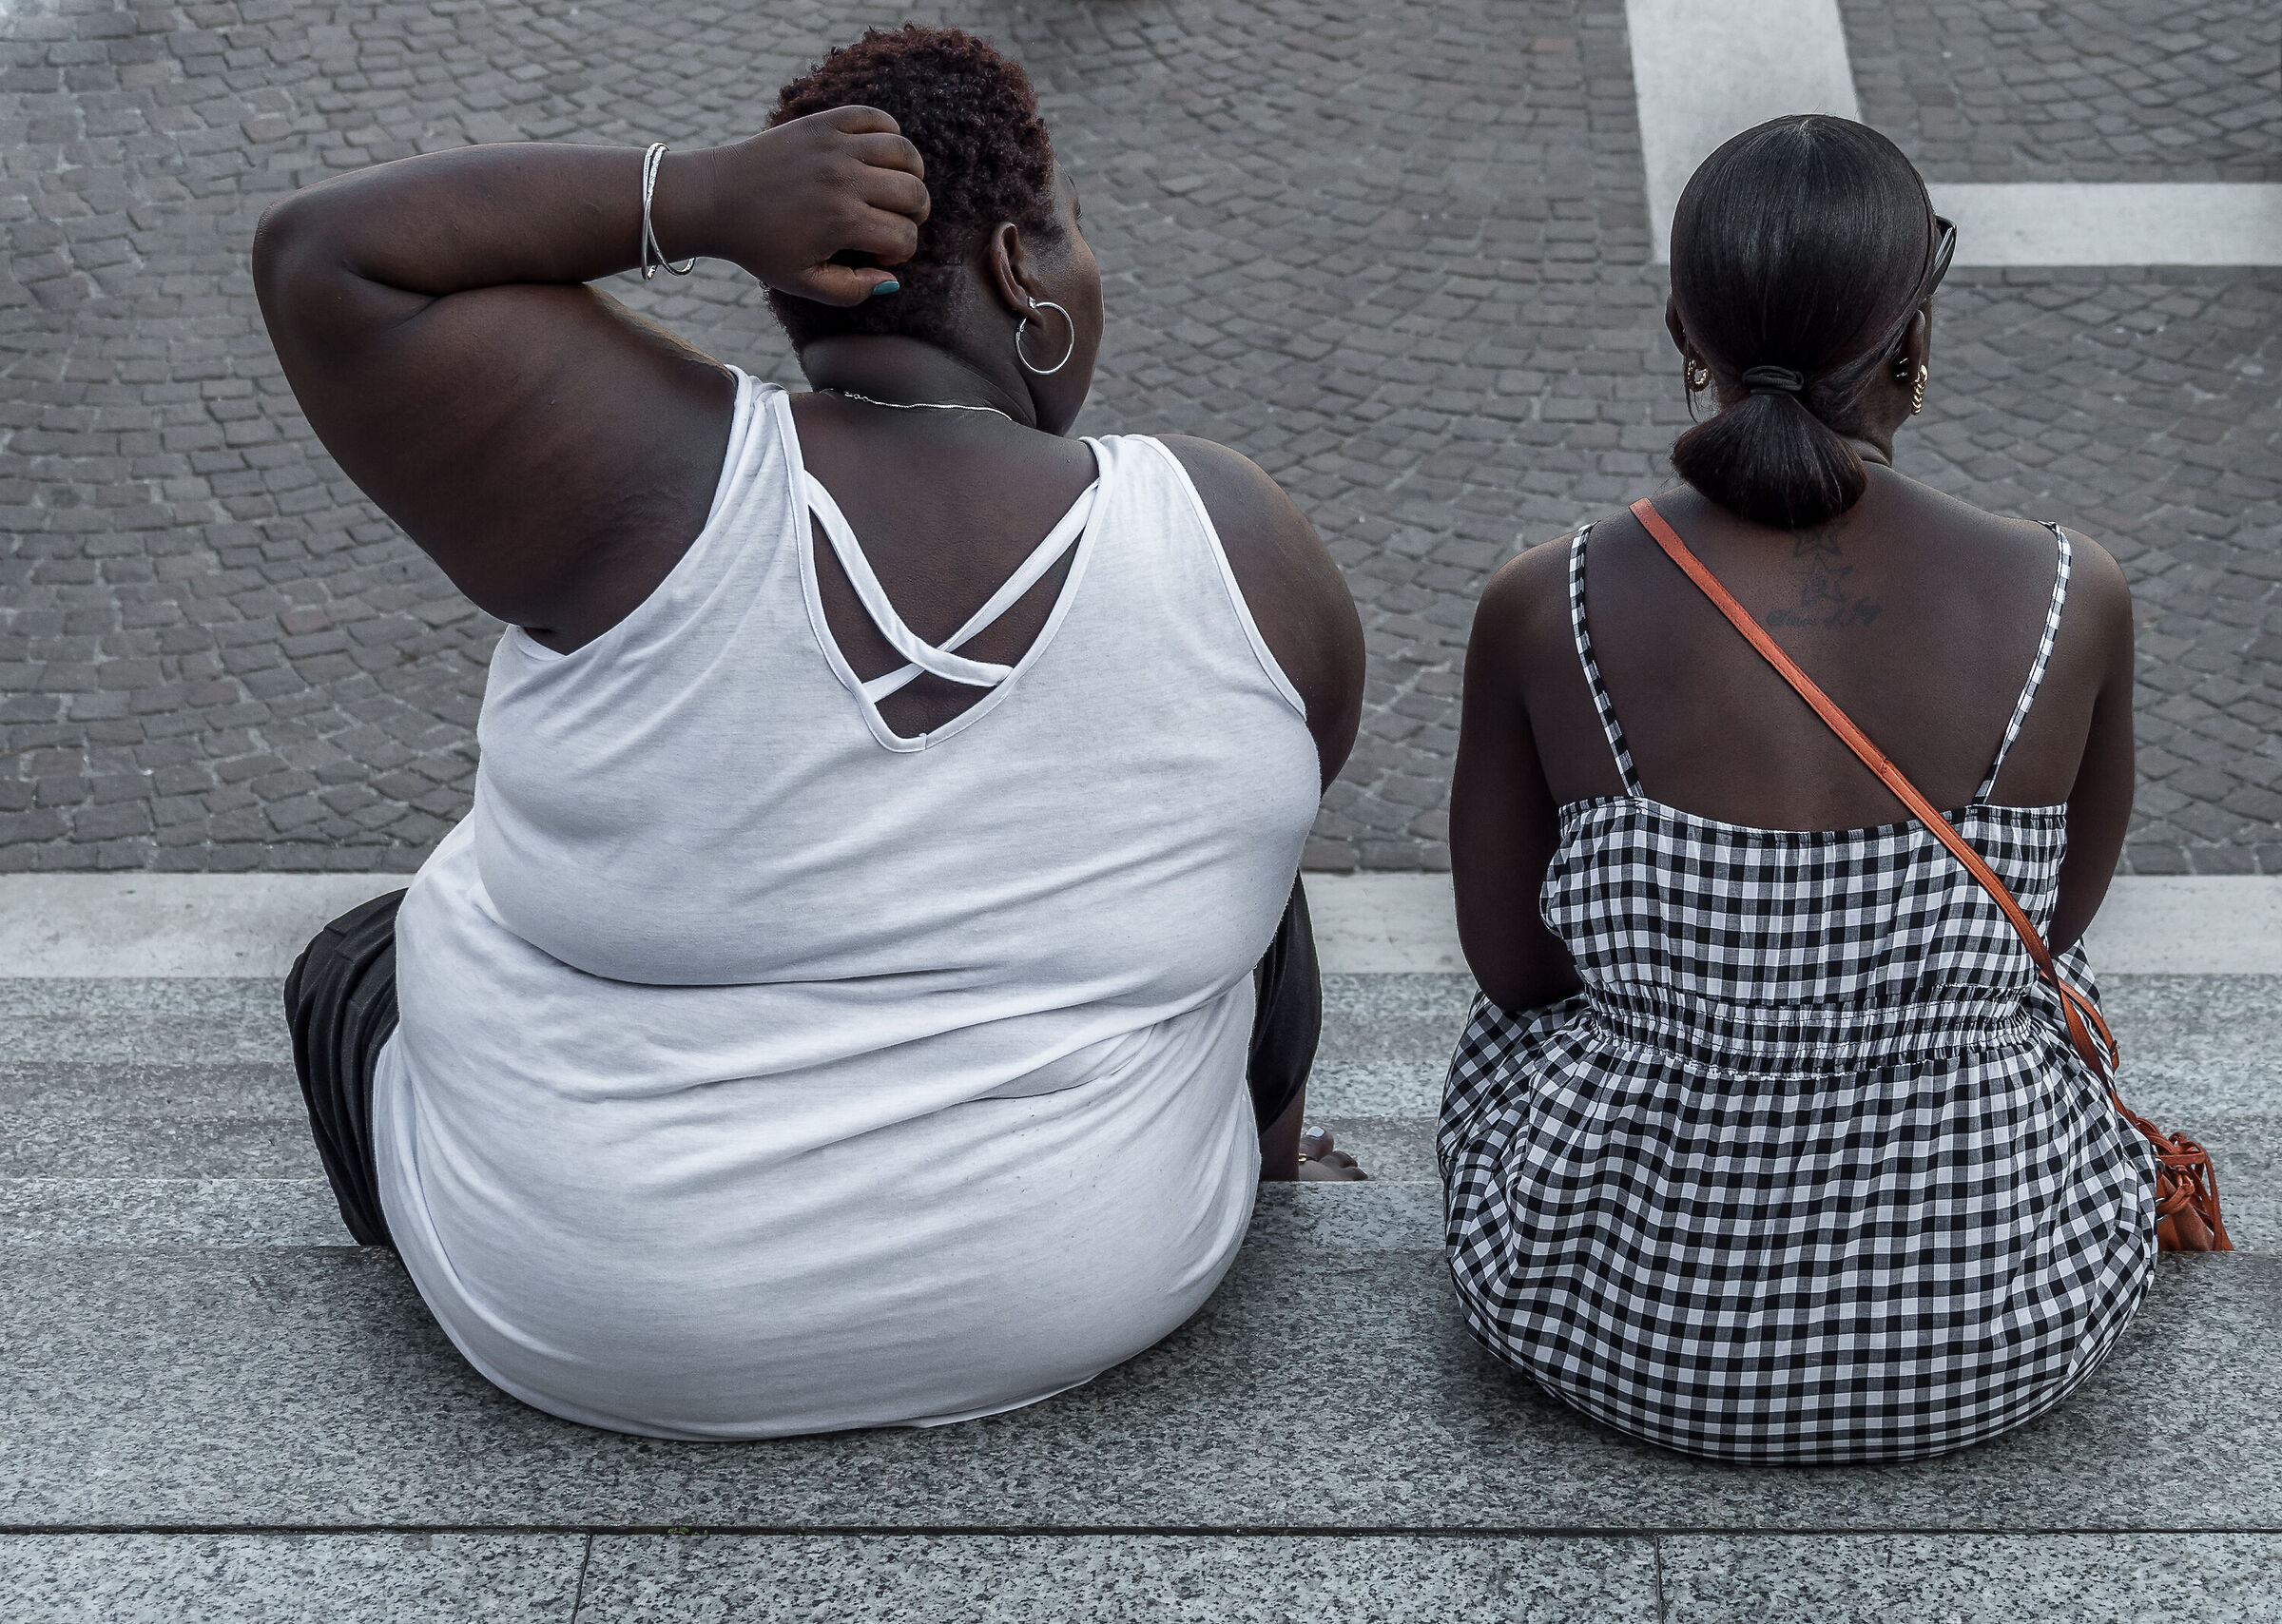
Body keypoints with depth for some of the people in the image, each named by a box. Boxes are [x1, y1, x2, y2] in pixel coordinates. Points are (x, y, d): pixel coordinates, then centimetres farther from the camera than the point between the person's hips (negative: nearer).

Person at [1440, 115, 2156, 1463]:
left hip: (1630, 1336, 0)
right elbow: (2060, 915, 2)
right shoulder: (2074, 599, -17)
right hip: (2008, 1341, 1)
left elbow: (1511, 963, -3)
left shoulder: (1543, 612, -18)